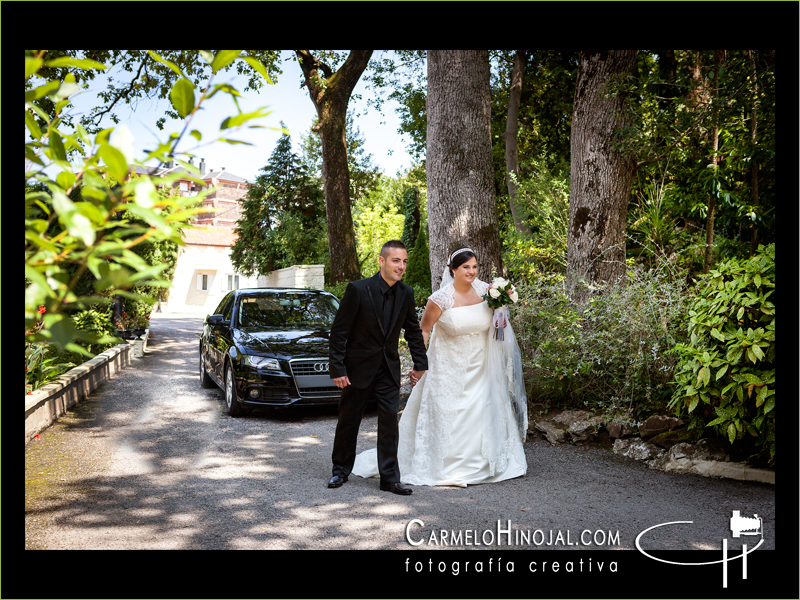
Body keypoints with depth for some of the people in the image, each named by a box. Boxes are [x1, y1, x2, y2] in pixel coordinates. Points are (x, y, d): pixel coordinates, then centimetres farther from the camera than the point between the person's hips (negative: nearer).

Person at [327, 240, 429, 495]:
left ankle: (389, 478, 9)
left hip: (389, 369, 3)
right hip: (358, 367, -3)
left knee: (390, 421, 0)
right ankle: (341, 470, 29)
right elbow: (339, 332, -13)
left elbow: (413, 330, 11)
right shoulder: (358, 289, -17)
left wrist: (420, 363, 10)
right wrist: (338, 369, -15)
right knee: (348, 421, 10)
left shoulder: (406, 294, -3)